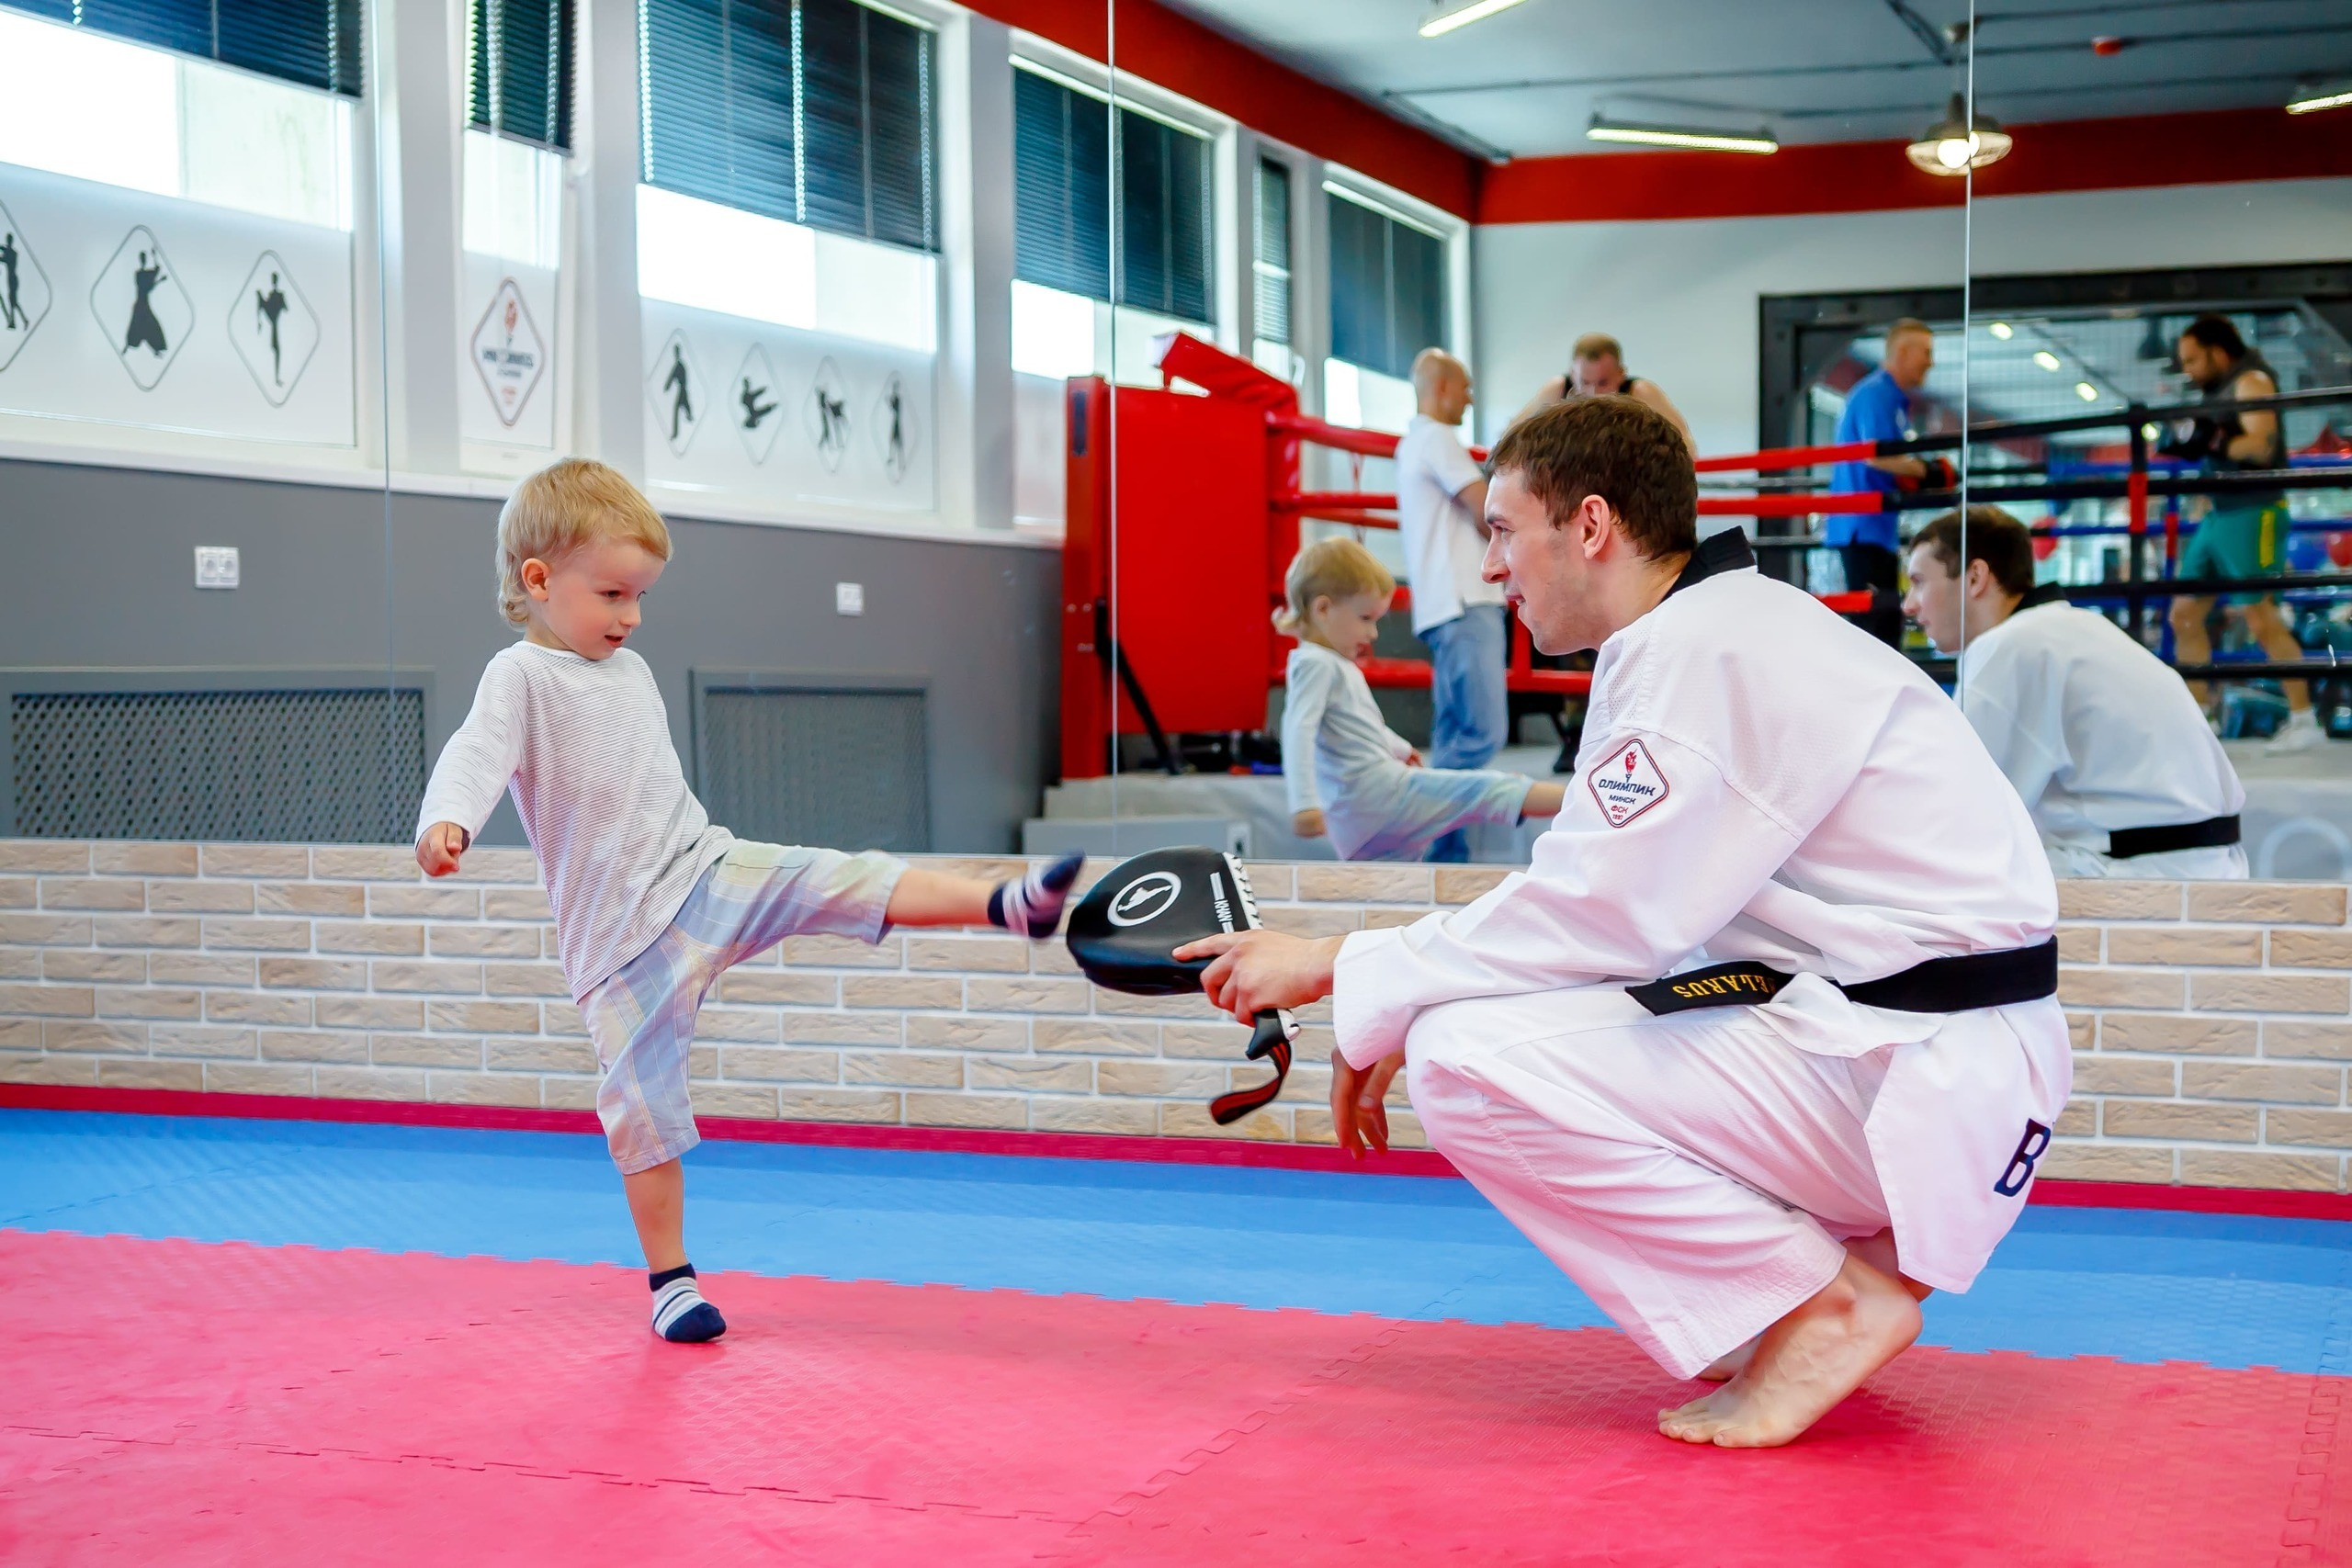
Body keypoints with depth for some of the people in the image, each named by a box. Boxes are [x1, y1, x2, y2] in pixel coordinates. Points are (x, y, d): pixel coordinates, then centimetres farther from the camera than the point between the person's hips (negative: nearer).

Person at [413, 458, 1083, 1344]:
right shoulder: (521, 676, -10)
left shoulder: (632, 672, 12)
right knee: (643, 1100, -1)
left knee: (842, 884, -14)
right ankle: (671, 1280, 9)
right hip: (619, 933, -5)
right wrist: (446, 822, -48)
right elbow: (477, 754, -28)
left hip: (707, 870, 5)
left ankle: (1009, 905, -21)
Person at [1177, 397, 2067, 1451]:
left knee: (1470, 1067, -19)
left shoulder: (1714, 652, -17)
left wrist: (1338, 971, -12)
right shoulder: (1703, 637, 16)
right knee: (1448, 1033, 16)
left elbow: (1596, 915, -21)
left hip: (1929, 1079, -10)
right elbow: (1614, 902, 18)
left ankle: (1821, 1300, -9)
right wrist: (1390, 1013, 11)